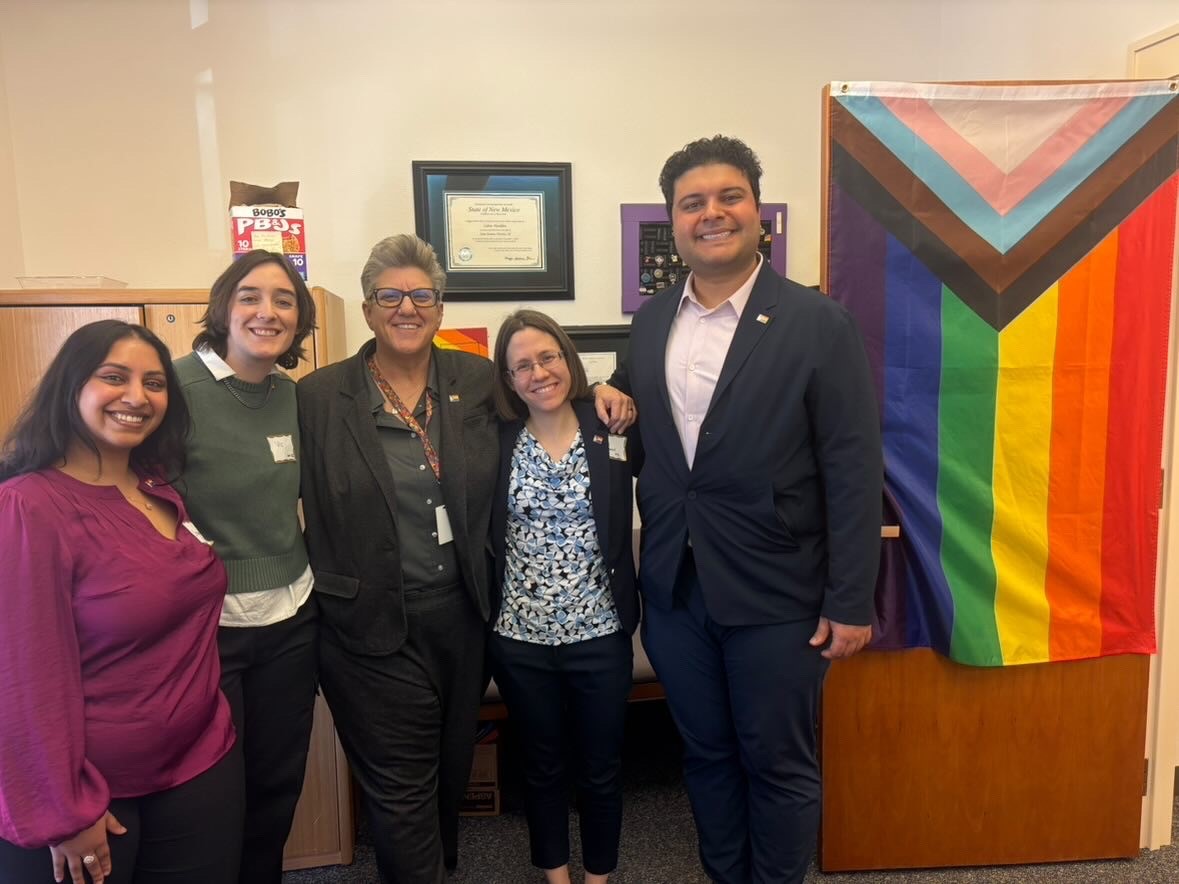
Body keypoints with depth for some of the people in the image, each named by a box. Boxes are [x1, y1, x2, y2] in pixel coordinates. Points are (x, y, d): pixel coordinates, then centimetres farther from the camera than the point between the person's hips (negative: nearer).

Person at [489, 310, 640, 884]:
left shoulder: (611, 432, -6)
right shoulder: (496, 440, -4)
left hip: (600, 635, 0)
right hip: (520, 638, 1)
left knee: (601, 768, 16)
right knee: (541, 765, 20)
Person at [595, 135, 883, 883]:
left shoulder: (818, 323, -10)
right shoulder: (650, 322, 6)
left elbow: (854, 471, -11)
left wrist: (851, 602, -11)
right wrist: (611, 395, -4)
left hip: (776, 594, -4)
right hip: (674, 589, 5)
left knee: (779, 765, 13)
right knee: (707, 756, 20)